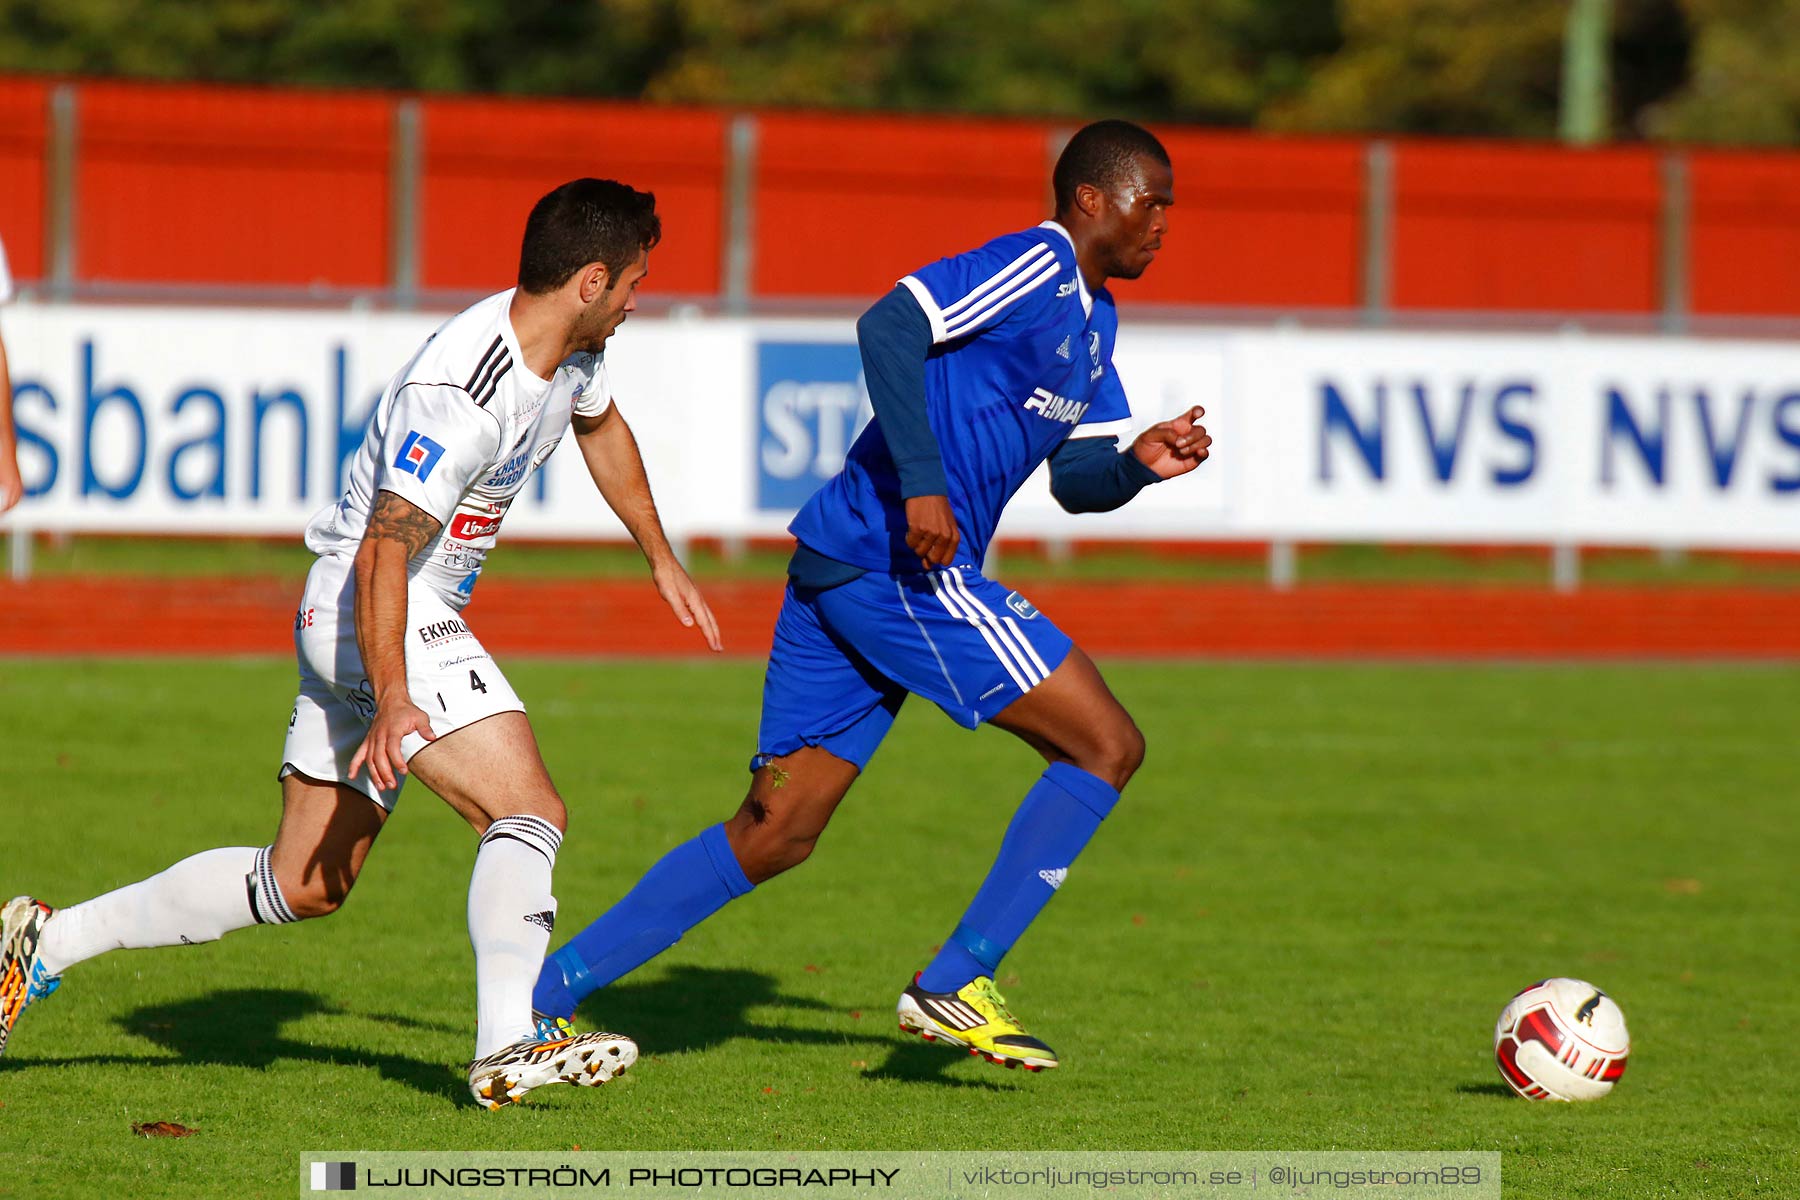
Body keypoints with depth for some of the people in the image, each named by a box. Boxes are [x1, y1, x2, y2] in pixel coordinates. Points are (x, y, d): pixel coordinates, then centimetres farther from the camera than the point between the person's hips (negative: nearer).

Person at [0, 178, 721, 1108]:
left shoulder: (569, 347, 3)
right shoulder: (461, 395, -27)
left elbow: (600, 425, 27)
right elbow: (381, 555, -29)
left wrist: (660, 559, 34)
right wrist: (393, 702, -35)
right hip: (371, 617, -10)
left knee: (303, 886, 13)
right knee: (529, 811, -21)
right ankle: (509, 1048, -31)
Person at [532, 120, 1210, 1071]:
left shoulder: (1091, 316, 21)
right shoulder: (1034, 266, -10)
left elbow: (1075, 479, 24)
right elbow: (889, 326, -23)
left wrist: (1139, 462, 3)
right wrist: (922, 484, -29)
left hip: (841, 565, 10)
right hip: (904, 563, -10)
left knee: (774, 834, 9)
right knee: (1107, 746, -5)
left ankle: (546, 992, 8)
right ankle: (955, 985, -2)